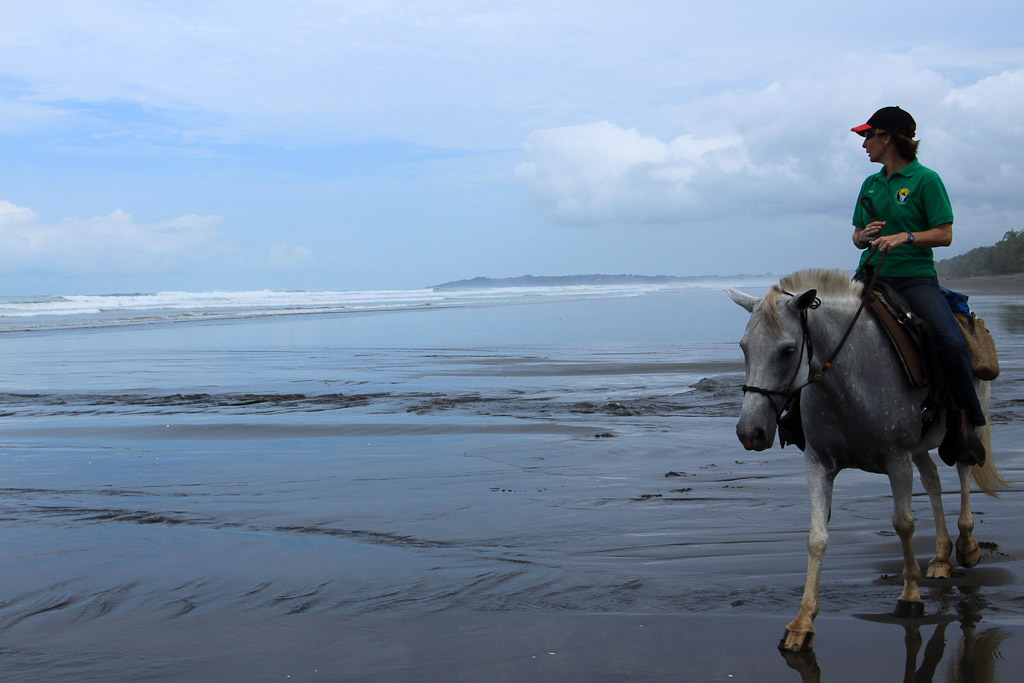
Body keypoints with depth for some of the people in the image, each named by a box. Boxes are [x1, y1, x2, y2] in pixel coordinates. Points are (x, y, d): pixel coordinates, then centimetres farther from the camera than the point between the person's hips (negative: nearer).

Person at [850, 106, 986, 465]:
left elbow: (944, 234, -6)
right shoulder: (871, 184, 16)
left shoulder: (925, 180, -2)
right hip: (872, 274, 6)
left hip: (915, 277, -5)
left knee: (951, 343, -27)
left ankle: (965, 421, -10)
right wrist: (865, 235, -4)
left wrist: (904, 236, -20)